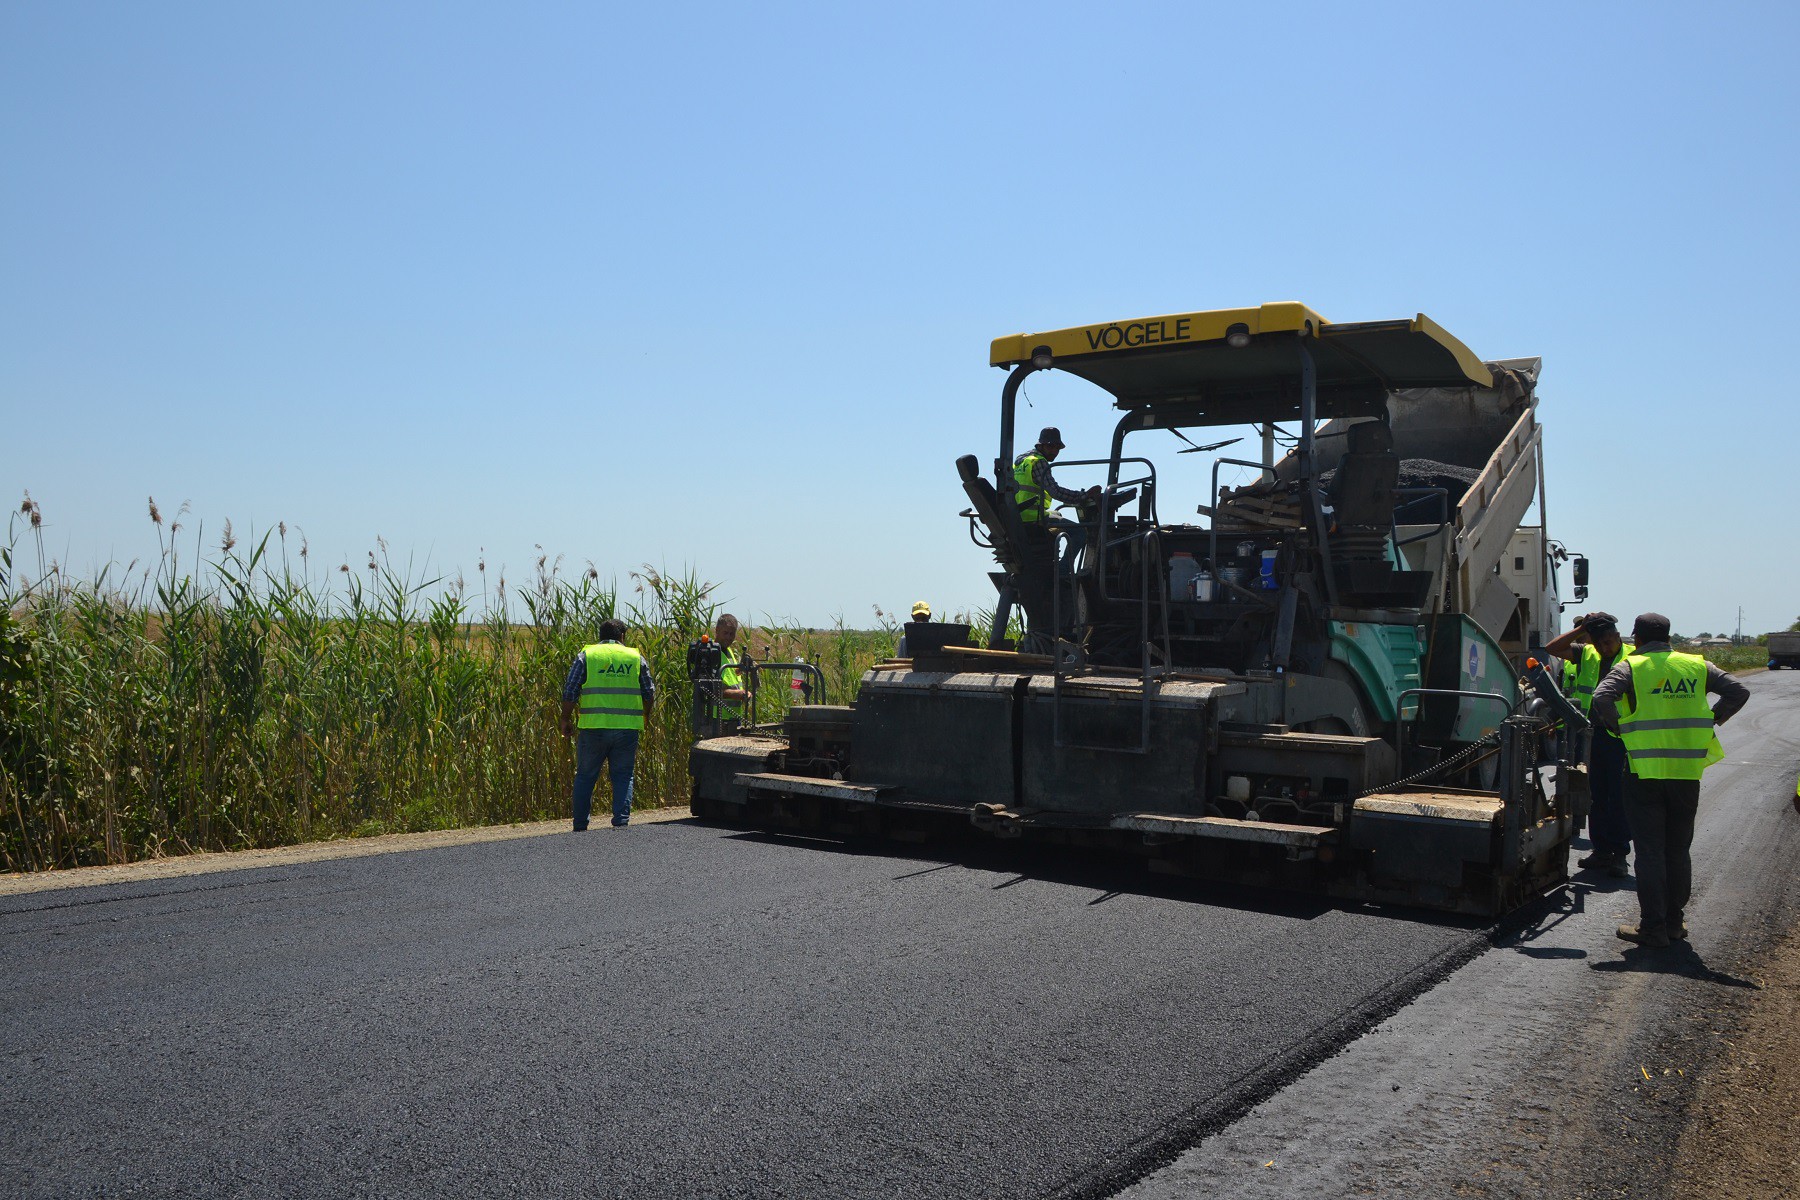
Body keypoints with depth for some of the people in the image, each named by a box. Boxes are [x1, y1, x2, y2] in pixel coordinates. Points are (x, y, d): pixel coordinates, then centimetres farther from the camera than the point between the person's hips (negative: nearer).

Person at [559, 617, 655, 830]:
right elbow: (649, 695, 13)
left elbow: (570, 692, 1)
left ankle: (580, 826, 12)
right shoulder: (636, 657, 10)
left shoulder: (586, 655, 5)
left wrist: (566, 720, 12)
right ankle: (622, 820, 0)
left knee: (585, 776, 9)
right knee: (623, 776, 10)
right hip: (628, 728, 1)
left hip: (594, 727, -1)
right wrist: (643, 718, 28)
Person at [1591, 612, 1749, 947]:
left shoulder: (1630, 667, -4)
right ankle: (1675, 922, 21)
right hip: (1687, 772, 3)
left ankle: (1653, 927, 3)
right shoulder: (1697, 665, 7)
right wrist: (1711, 721, 7)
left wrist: (1620, 727, -5)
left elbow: (1602, 698, -20)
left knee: (1650, 851, 2)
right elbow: (1738, 691, 0)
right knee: (1678, 850, 15)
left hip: (1645, 772, -3)